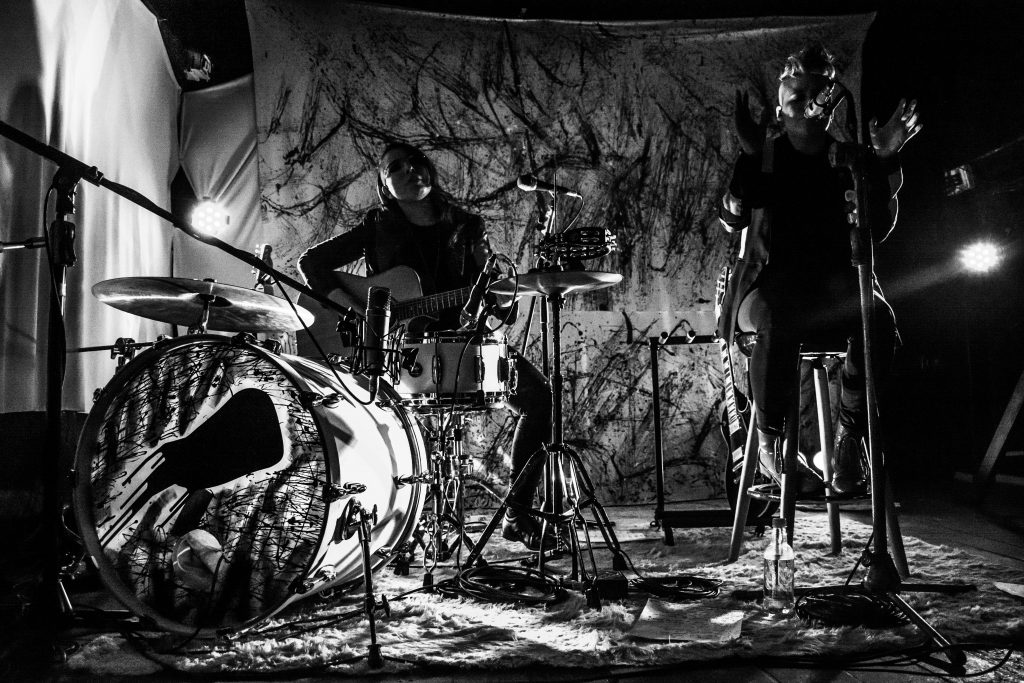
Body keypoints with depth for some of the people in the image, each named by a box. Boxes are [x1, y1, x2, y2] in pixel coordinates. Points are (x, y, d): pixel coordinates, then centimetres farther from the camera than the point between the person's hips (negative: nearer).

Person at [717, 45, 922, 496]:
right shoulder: (765, 157, 8)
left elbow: (877, 229, 1)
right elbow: (732, 220, -10)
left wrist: (884, 162, -8)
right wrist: (750, 157, -21)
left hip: (834, 284, 2)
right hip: (771, 285, -2)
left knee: (877, 320, -31)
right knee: (776, 324, -37)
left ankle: (850, 436, -17)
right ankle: (769, 436, -15)